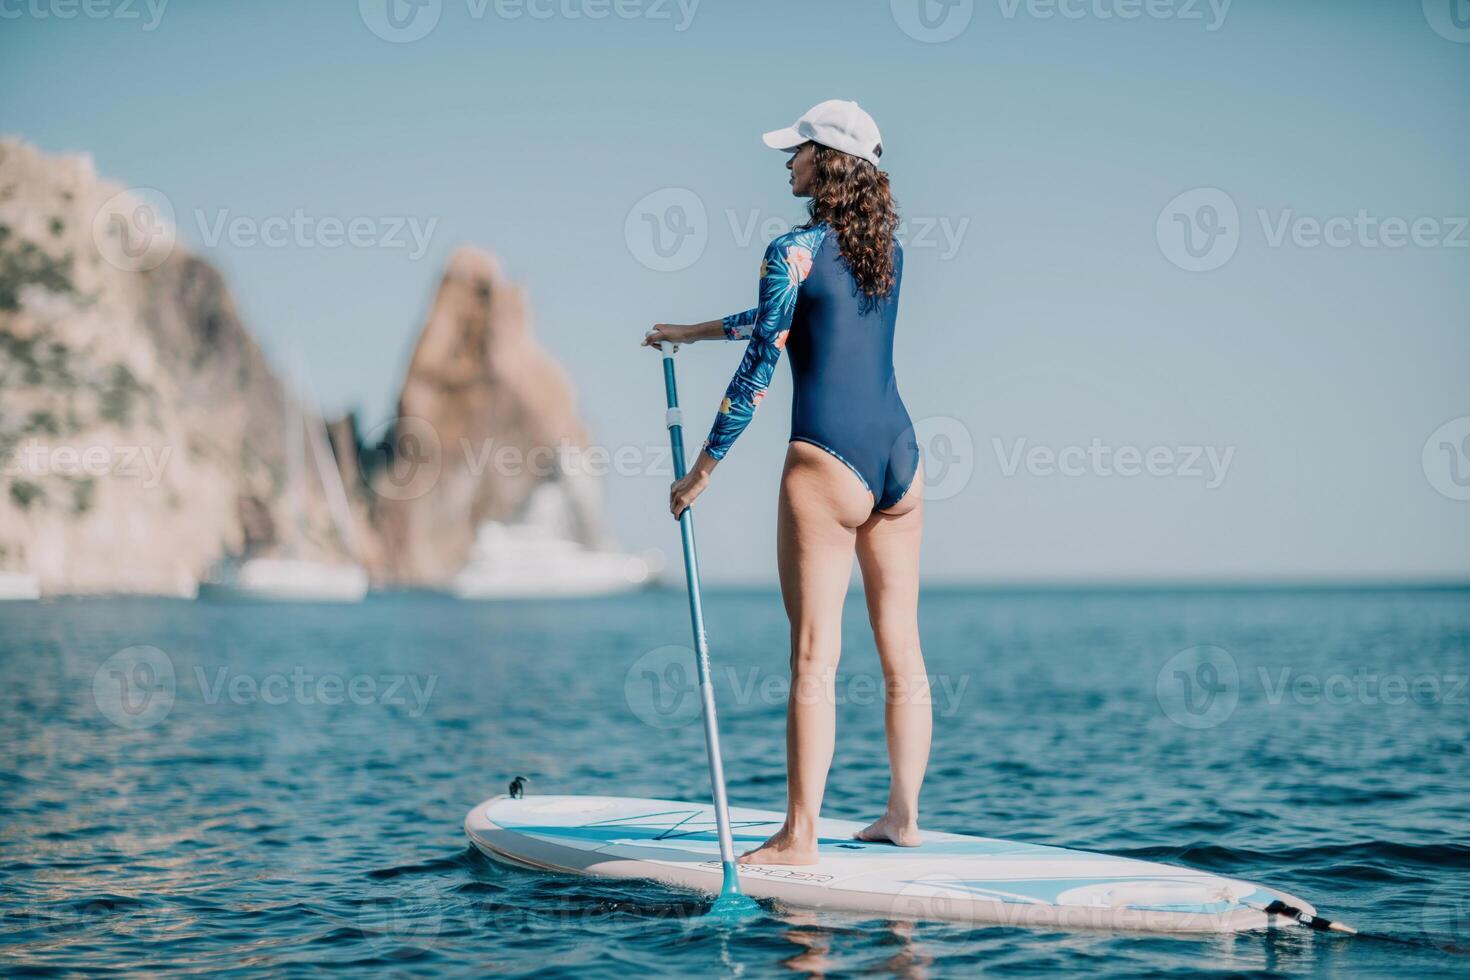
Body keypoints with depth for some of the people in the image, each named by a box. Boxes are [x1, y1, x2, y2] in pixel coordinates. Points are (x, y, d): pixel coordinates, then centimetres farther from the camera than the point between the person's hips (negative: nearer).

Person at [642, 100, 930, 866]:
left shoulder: (793, 250, -8)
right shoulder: (887, 243, 13)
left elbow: (760, 367, -9)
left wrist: (702, 470, -1)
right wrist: (693, 332, 33)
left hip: (827, 463, -7)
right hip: (899, 459, 7)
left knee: (815, 657, -4)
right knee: (902, 650, 11)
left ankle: (800, 837, -1)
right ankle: (903, 814, 19)